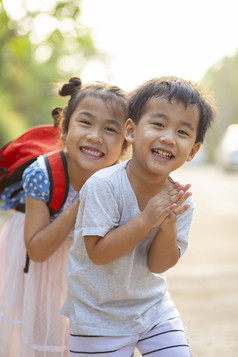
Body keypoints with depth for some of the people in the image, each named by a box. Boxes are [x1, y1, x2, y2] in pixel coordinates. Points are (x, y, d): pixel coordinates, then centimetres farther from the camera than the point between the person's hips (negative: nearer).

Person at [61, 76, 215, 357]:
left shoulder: (180, 200, -10)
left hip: (154, 307, 4)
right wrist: (146, 219, -32)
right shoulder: (103, 185, -24)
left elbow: (158, 265, -9)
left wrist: (169, 227, -28)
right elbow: (98, 253, -25)